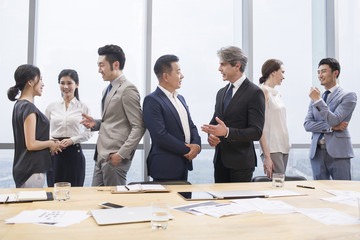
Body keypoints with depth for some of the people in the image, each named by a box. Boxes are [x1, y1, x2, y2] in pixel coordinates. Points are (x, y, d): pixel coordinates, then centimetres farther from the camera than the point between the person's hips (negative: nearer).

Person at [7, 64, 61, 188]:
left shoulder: (19, 105, 12)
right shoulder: (28, 107, -17)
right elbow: (31, 144, -21)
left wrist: (50, 143, 9)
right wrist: (51, 143, -6)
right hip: (32, 171, -9)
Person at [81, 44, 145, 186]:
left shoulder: (127, 89, -12)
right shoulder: (107, 90, 19)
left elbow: (139, 127, -17)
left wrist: (122, 154, -19)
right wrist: (96, 124, 7)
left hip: (115, 158, -9)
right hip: (101, 156, 9)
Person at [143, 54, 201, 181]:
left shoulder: (180, 98, 15)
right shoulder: (151, 100, -12)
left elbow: (191, 126, 16)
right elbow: (160, 136, -20)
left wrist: (196, 144, -5)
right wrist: (187, 150, -13)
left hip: (184, 165, 8)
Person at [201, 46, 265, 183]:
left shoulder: (254, 93, -9)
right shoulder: (221, 93, 14)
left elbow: (256, 132, -14)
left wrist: (227, 132, -26)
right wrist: (211, 135, -3)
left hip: (241, 163, -6)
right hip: (220, 160, 6)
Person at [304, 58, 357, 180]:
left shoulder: (348, 96, 0)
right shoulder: (315, 97, 14)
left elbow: (334, 120, -13)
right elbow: (307, 125, 5)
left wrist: (318, 100, -14)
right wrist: (332, 127, -8)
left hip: (338, 152, -4)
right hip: (317, 152, 4)